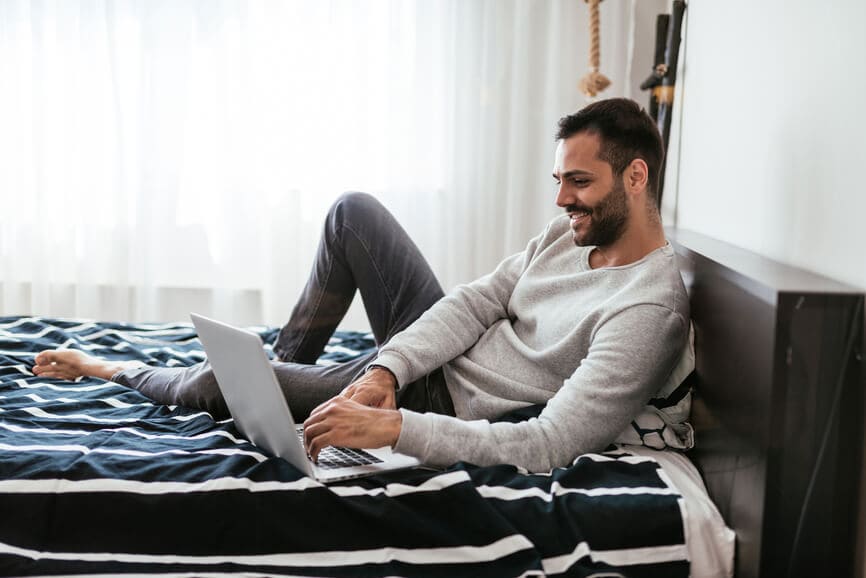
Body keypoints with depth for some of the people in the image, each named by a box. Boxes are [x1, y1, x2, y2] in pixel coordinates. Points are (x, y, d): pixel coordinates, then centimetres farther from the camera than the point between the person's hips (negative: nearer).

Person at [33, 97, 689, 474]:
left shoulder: (647, 309, -28)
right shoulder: (572, 232, -1)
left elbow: (547, 446, -36)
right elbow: (475, 300, -2)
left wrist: (392, 426, -40)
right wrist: (386, 369, -19)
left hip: (444, 406, -8)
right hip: (428, 351, 8)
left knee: (218, 381, -9)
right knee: (353, 209, 1)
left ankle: (112, 368, 27)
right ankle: (288, 361, 20)